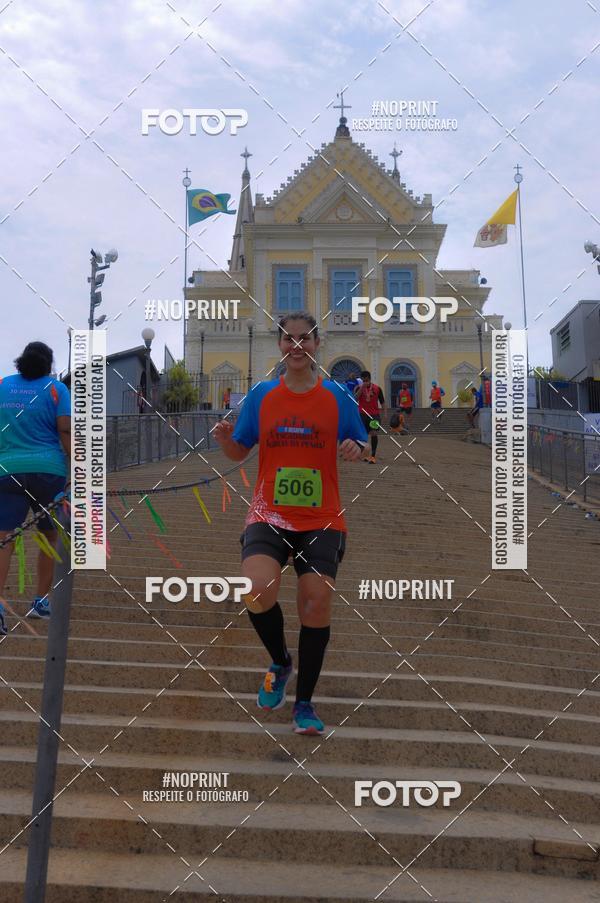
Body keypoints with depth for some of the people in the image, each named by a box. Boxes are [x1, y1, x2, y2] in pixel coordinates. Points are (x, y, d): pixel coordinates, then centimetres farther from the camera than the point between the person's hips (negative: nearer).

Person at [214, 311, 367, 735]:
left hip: (322, 520, 0)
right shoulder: (261, 395, 5)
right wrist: (226, 439, -13)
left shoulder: (337, 396, 3)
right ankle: (280, 662, 9)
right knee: (257, 591, -23)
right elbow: (239, 452, 9)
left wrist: (355, 449, -14)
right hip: (269, 515, 0)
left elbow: (361, 445, 9)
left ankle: (304, 702, 15)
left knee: (317, 603, -5)